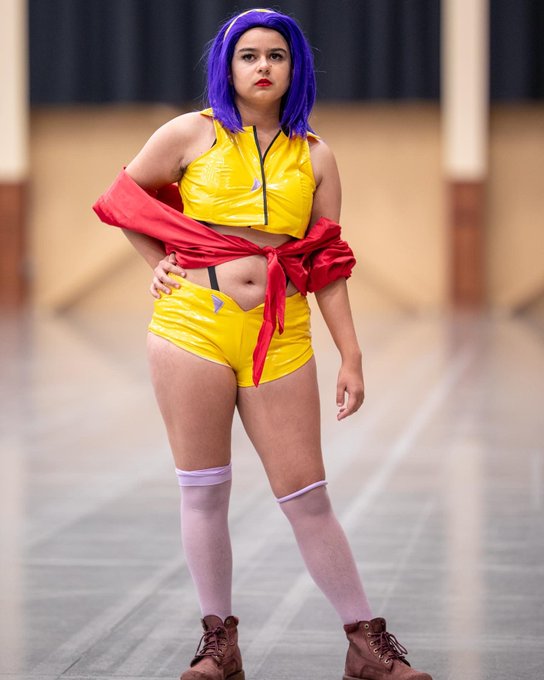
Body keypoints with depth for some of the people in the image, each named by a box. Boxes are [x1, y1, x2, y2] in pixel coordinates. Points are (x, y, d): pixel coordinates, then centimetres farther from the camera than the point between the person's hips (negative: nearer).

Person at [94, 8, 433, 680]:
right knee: (203, 493, 4)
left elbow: (326, 265, 8)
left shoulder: (315, 157, 9)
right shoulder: (191, 134, 4)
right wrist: (160, 264, 6)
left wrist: (351, 357, 4)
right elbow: (123, 198, 15)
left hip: (280, 338, 1)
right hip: (193, 324, -1)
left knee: (307, 498, 1)